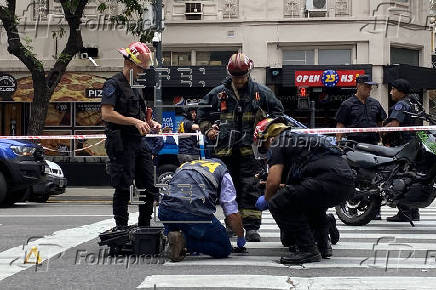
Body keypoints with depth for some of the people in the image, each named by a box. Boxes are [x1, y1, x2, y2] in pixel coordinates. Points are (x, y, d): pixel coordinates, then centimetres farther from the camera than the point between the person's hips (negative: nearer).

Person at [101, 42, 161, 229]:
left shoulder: (136, 87, 21)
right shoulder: (113, 85, -6)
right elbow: (107, 114, -17)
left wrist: (150, 123, 9)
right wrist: (134, 121, -20)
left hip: (139, 142, 9)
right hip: (122, 144, -9)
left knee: (150, 188, 7)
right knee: (123, 188, -5)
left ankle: (144, 227, 16)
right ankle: (121, 230, 1)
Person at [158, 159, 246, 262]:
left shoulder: (184, 165, 35)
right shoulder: (222, 171, 20)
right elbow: (232, 215, 12)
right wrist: (241, 237, 30)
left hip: (165, 212, 5)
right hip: (196, 214, -5)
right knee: (225, 249, 13)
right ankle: (185, 241, -8)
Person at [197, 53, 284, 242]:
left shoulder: (260, 92, 5)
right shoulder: (218, 93, 7)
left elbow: (277, 111, 15)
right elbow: (203, 113, 18)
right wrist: (208, 129, 2)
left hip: (250, 148, -2)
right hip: (225, 148, 2)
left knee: (250, 187, -6)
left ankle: (251, 227, -5)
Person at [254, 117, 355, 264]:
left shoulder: (277, 144, 7)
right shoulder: (299, 138, 34)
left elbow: (273, 181, -3)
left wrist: (266, 200, 16)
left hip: (328, 180, -9)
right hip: (347, 182, 9)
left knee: (278, 204, -6)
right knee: (311, 203, 37)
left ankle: (308, 250, -5)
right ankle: (323, 244, 26)